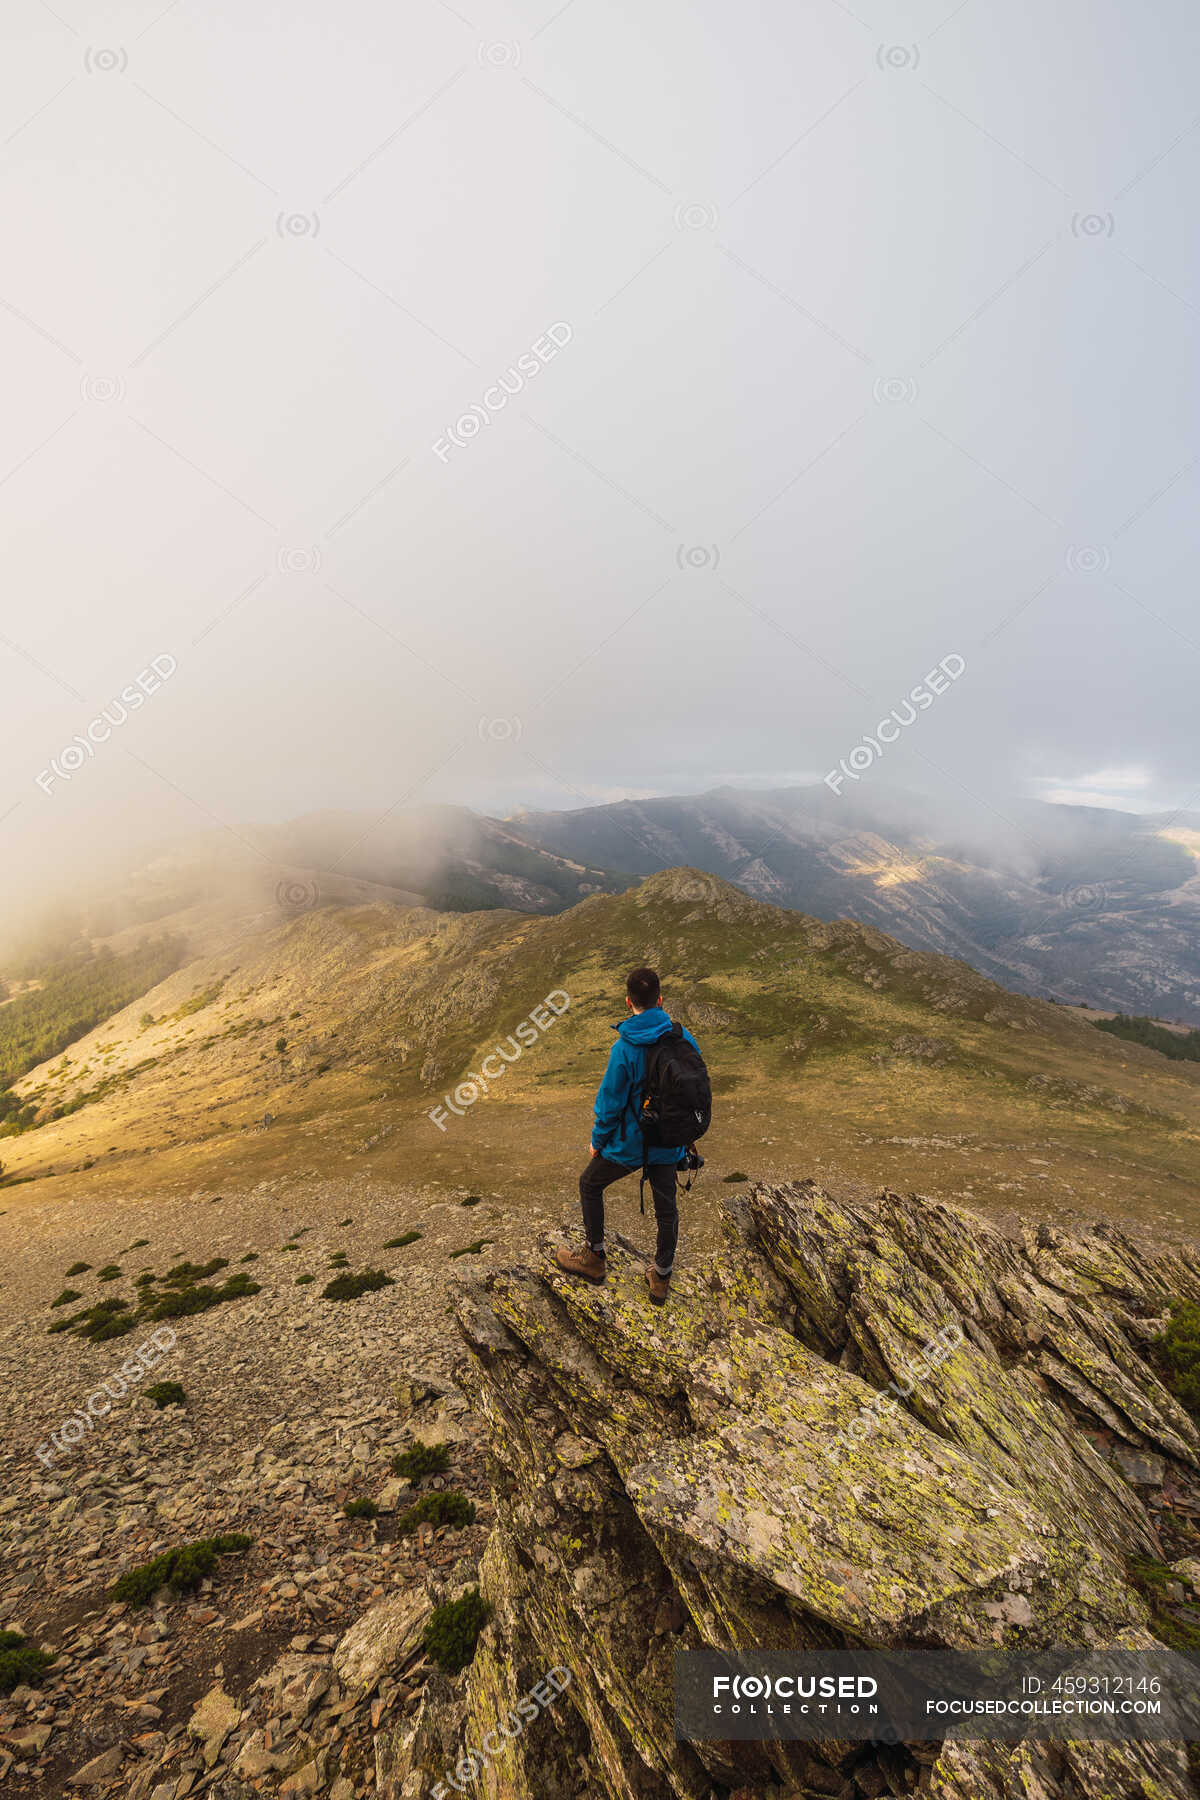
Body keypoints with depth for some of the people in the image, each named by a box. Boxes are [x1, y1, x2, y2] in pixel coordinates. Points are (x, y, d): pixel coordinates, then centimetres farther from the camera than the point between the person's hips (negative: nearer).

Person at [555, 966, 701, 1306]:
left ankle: (593, 1258, 33)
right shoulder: (684, 1039, -10)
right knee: (666, 1207, 21)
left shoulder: (624, 1048, -23)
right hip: (670, 1144, 4)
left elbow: (610, 1103, -16)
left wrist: (598, 1141, 0)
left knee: (590, 1184, 21)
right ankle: (661, 1278, 36)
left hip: (630, 1143, -4)